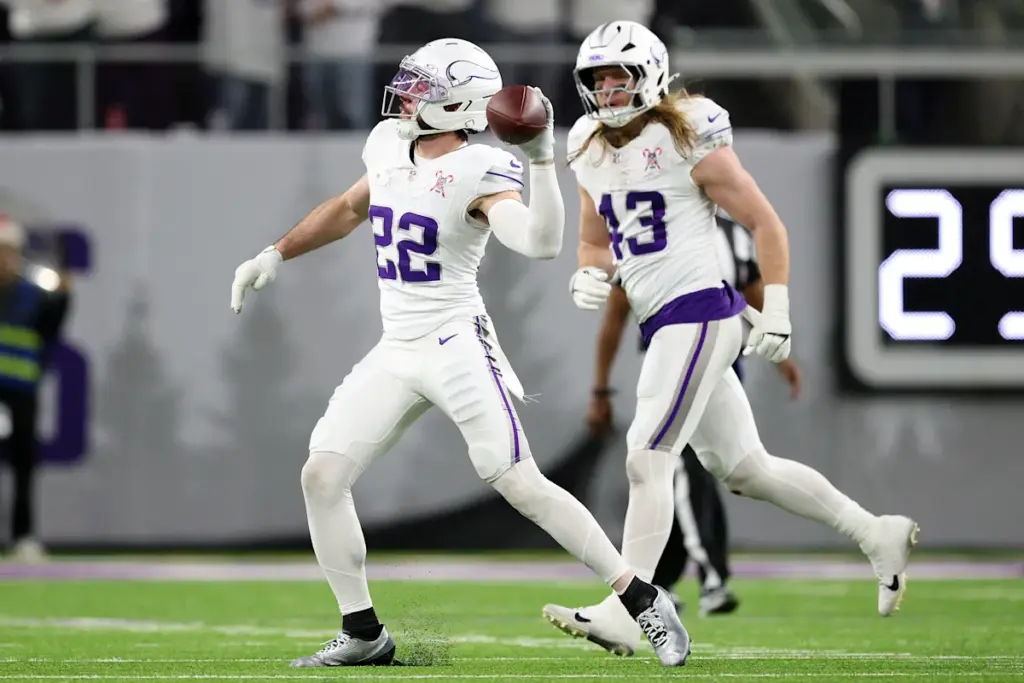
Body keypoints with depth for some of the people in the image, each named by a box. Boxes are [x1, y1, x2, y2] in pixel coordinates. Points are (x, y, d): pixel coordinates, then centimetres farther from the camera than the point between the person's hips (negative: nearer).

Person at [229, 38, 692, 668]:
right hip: (395, 351, 7)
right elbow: (350, 208, 28)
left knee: (521, 484, -12)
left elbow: (541, 243, -30)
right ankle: (364, 633, 8)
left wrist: (542, 158, -36)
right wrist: (277, 254, 25)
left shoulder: (477, 174, -14)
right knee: (322, 475, -2)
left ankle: (645, 603, -3)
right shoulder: (390, 147, 8)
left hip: (456, 344, -7)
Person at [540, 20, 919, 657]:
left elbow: (766, 223, -5)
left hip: (698, 311, -9)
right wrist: (590, 277, 3)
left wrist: (776, 312, -9)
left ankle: (625, 613, -15)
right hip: (661, 324, 9)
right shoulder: (592, 154, 12)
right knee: (746, 468, 13)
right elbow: (595, 242, 26)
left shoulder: (687, 142, -9)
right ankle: (879, 535, 27)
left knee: (647, 457, -15)